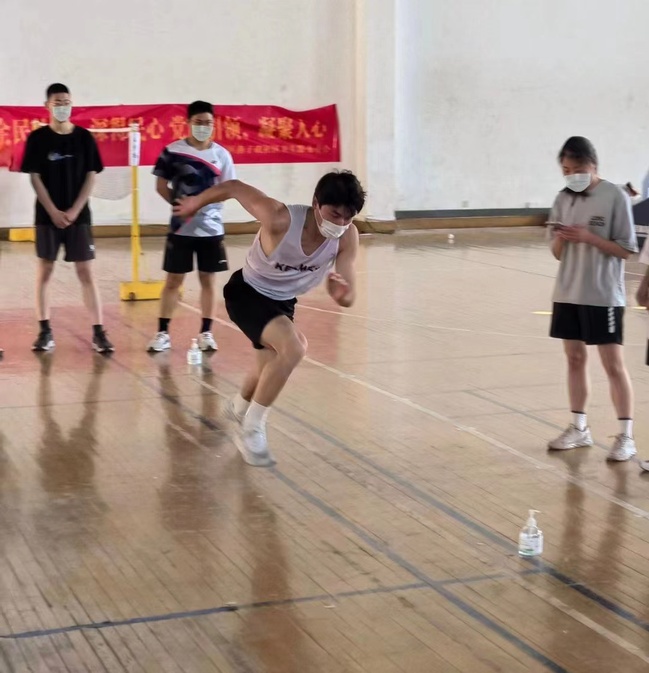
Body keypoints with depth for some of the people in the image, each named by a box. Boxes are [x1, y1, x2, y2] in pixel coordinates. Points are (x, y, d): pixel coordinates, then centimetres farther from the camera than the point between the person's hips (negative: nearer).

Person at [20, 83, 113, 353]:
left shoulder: (84, 137, 2)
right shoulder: (37, 138, -1)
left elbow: (91, 176, 1)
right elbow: (35, 178, -3)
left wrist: (74, 211, -8)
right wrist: (54, 212, -11)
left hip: (79, 216, 0)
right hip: (47, 216, 0)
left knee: (86, 272, -2)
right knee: (44, 272, 4)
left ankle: (98, 332, -1)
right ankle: (45, 331, 11)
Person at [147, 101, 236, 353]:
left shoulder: (222, 154, 3)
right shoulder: (173, 151, -3)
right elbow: (161, 185, 1)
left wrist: (206, 199, -11)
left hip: (211, 227, 2)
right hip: (181, 227, -2)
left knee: (208, 279, 8)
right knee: (173, 280, 3)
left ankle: (206, 333, 16)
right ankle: (163, 333, 9)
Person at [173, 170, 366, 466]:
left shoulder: (347, 237, -23)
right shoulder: (280, 219, -36)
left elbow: (347, 297, -20)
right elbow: (235, 188, -22)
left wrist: (342, 294, -45)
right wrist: (196, 202, -4)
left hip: (282, 302, 6)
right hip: (247, 294, -6)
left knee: (270, 369, 27)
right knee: (293, 348, -31)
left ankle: (240, 408, 62)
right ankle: (252, 431, -15)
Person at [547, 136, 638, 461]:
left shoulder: (615, 197, -9)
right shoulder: (564, 199, 7)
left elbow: (625, 250, -9)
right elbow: (558, 253, 10)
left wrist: (588, 237, -20)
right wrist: (560, 239, -12)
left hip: (603, 296, -5)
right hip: (568, 293, 6)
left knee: (613, 364, -2)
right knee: (575, 359, 12)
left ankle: (626, 436, 4)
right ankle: (579, 428, 24)